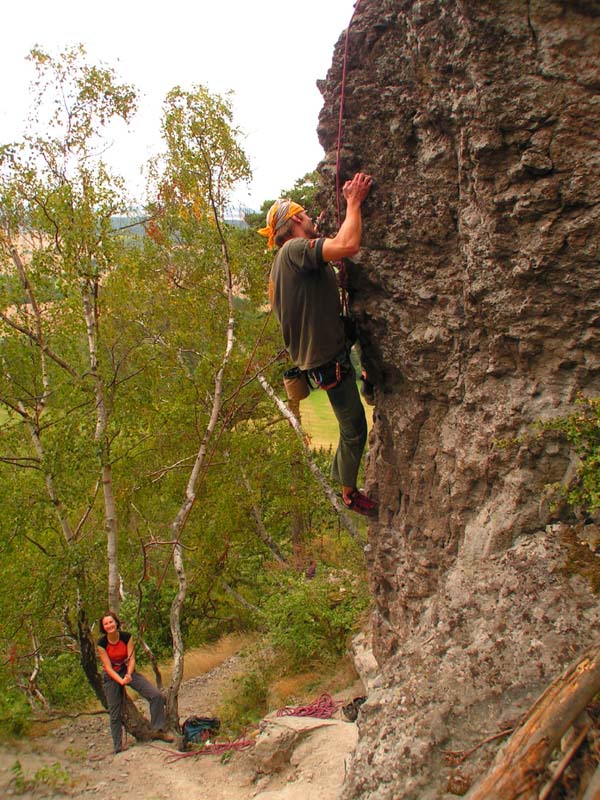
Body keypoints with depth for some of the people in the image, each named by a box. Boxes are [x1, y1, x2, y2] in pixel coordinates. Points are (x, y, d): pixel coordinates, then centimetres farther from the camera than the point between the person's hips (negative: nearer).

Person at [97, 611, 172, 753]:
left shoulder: (127, 637, -13)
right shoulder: (101, 643, -17)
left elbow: (131, 659, -12)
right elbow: (108, 667, -15)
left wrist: (128, 675, -29)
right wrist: (121, 681, -27)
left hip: (128, 672, 1)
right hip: (111, 677, -1)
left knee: (156, 695, -15)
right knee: (115, 714, 2)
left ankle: (158, 730, -3)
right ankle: (118, 748, 17)